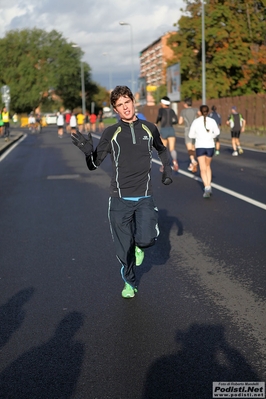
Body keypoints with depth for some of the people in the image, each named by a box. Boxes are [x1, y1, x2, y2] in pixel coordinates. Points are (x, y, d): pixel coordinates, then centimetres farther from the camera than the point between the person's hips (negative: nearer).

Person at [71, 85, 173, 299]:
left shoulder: (149, 128, 6)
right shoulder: (111, 132, 0)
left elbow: (162, 149, 27)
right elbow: (94, 165, -2)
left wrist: (167, 169, 12)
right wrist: (89, 151, -23)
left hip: (144, 197, 1)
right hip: (120, 198, -1)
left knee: (147, 239, -18)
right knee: (124, 247, 6)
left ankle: (139, 245, 20)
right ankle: (129, 283, 32)